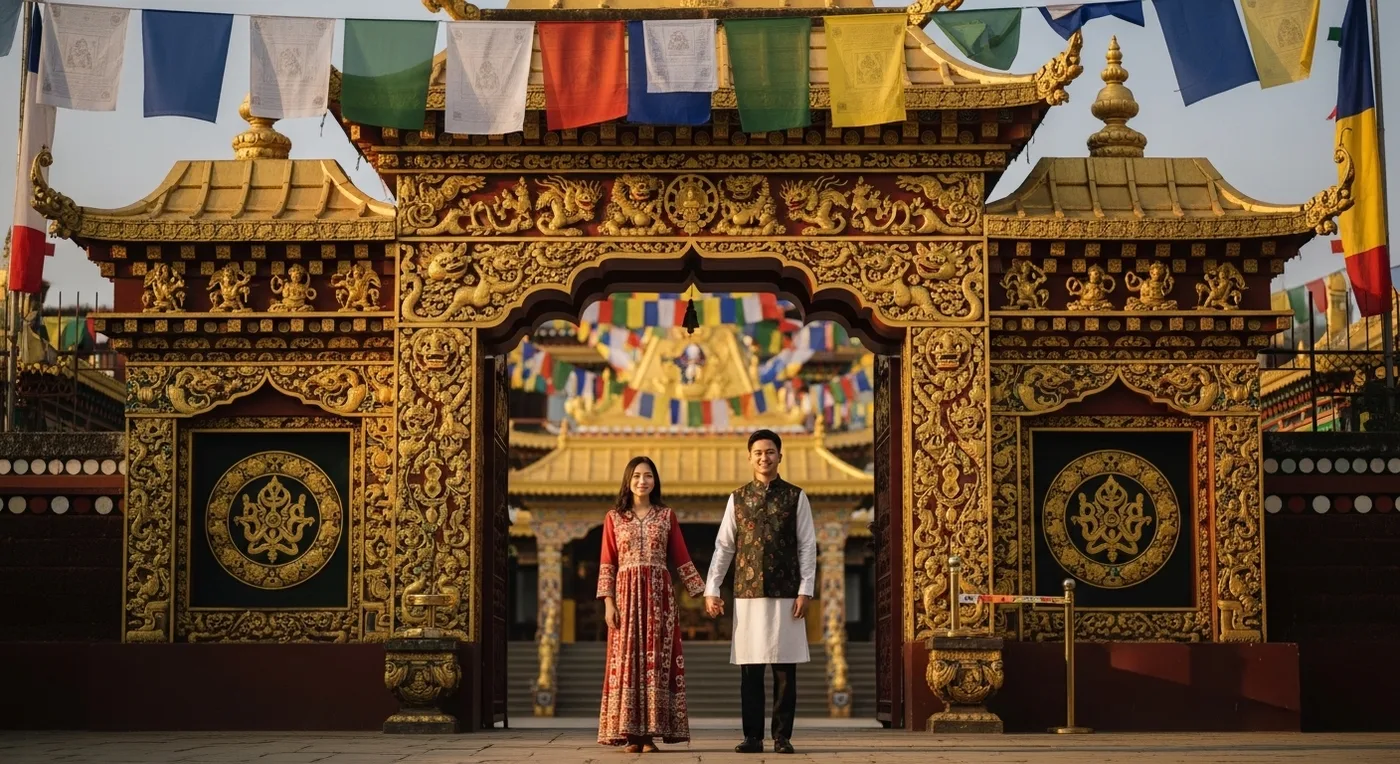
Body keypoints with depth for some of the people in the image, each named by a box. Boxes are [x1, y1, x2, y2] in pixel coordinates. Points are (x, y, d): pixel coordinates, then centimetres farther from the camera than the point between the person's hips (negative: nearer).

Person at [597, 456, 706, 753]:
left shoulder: (667, 515, 9)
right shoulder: (614, 517, 8)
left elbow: (682, 559, 9)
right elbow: (607, 564, 4)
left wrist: (703, 593, 2)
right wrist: (608, 602, -5)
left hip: (659, 594, 1)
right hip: (627, 593, 0)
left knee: (657, 660, -3)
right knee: (627, 659, -4)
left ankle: (652, 732, 0)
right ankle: (631, 734, -1)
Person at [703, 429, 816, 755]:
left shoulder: (796, 497, 5)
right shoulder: (738, 499, 10)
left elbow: (807, 547, 2)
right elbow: (723, 546, 10)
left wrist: (805, 590, -6)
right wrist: (711, 589, 3)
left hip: (785, 595, -1)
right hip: (748, 594, 1)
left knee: (785, 670, 0)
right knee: (750, 670, 1)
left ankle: (783, 736, 7)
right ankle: (753, 737, 7)